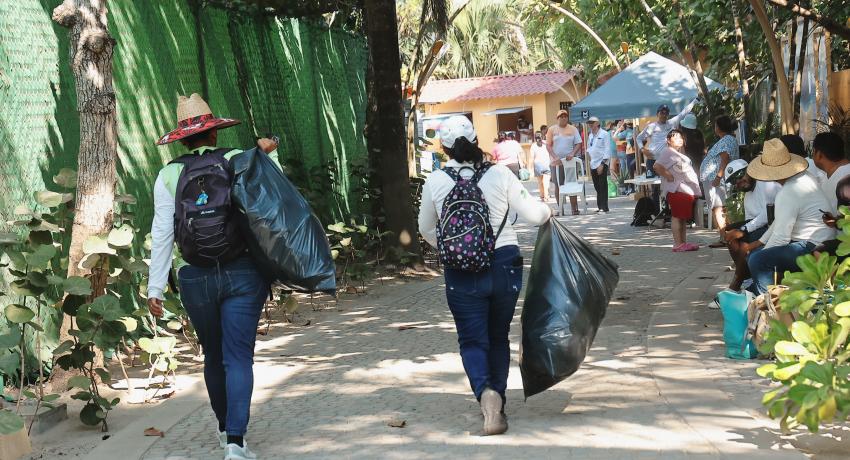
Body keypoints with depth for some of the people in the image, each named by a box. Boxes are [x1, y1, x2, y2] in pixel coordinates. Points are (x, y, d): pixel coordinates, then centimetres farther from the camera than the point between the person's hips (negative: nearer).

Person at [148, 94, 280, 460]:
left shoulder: (169, 175, 1)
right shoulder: (240, 161, -1)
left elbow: (162, 234, -2)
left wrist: (155, 287, 1)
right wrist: (270, 156, 7)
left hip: (198, 279, 1)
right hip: (243, 272, -1)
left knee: (213, 356, 18)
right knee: (238, 357, -1)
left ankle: (225, 429, 34)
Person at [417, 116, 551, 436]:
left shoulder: (435, 182, -3)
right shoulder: (499, 174, -6)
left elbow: (426, 230, 12)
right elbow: (534, 214, -4)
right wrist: (548, 211, 20)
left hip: (462, 271, -1)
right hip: (505, 264, 1)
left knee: (473, 340, 6)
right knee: (498, 337, 18)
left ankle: (486, 393, -21)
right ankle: (497, 403, 23)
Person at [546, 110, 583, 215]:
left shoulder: (573, 129, 6)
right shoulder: (552, 129, 5)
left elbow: (578, 144, 4)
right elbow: (548, 145, 0)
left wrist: (572, 154, -14)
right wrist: (555, 157, -14)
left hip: (570, 162, 0)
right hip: (556, 162, 0)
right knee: (558, 186, 4)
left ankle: (574, 209, -1)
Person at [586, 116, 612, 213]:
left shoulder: (604, 134, -5)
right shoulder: (590, 135, 15)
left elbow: (607, 150, -10)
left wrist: (602, 164, -16)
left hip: (602, 163, -7)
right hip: (593, 164, 7)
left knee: (602, 186, -7)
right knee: (597, 187, 7)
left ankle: (604, 207, -6)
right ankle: (600, 207, 11)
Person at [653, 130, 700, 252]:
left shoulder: (679, 154, 24)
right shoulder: (667, 152, -7)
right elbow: (657, 166, -20)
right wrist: (668, 176, -17)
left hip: (687, 190, 10)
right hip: (676, 190, -10)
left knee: (684, 218, 11)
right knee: (677, 217, -9)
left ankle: (684, 242, 15)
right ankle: (678, 244, -8)